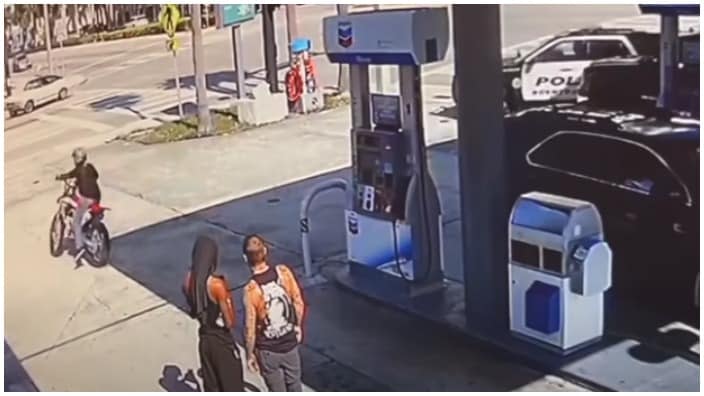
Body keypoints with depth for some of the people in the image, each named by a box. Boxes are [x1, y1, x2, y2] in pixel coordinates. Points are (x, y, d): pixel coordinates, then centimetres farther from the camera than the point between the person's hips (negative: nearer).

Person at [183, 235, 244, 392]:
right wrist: (227, 294, -11)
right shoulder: (216, 284, -26)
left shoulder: (189, 280, -5)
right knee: (233, 387, 10)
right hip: (222, 340, -7)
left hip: (204, 338, 7)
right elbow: (230, 322, -20)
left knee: (211, 386, 21)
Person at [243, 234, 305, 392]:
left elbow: (250, 328, -18)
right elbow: (298, 303, -3)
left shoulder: (251, 289, -25)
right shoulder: (283, 271, -14)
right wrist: (298, 326, 15)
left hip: (268, 349, -3)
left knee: (278, 391, 16)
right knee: (294, 384, 23)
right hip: (290, 342, 3)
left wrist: (250, 354, -3)